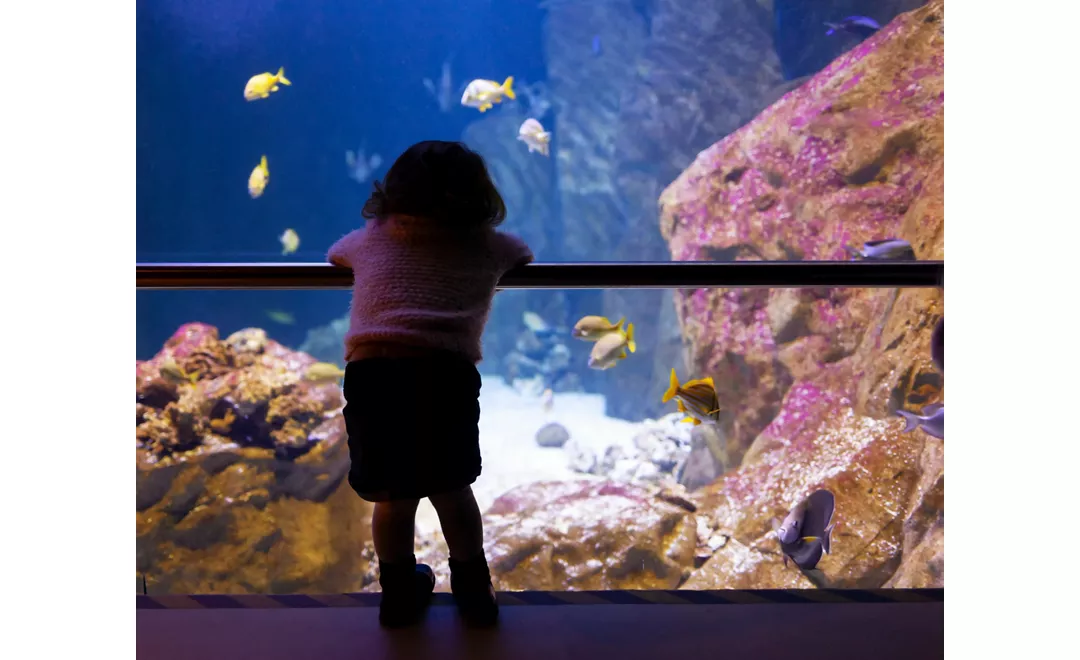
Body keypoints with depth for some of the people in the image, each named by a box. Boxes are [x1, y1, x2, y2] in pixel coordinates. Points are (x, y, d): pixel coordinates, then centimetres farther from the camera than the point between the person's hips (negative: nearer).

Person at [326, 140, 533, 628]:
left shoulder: (370, 238, 25)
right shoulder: (489, 246, 21)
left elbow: (334, 256, 45)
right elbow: (525, 256, 41)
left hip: (372, 372, 1)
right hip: (445, 372, -1)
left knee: (393, 496, 16)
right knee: (452, 490, 16)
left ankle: (400, 594, 32)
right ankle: (473, 591, 31)